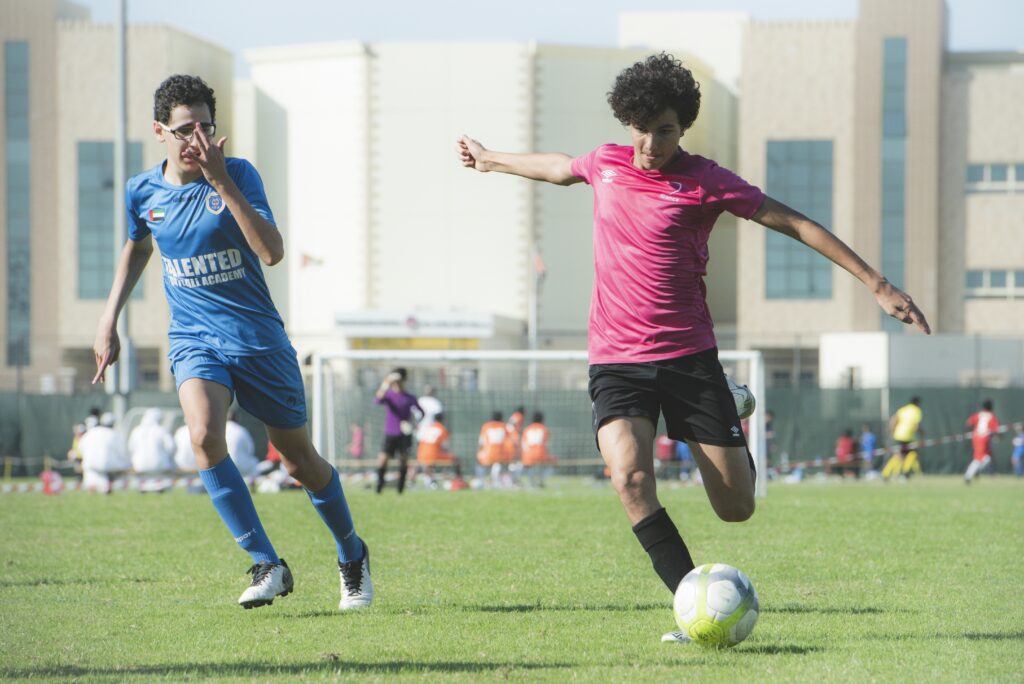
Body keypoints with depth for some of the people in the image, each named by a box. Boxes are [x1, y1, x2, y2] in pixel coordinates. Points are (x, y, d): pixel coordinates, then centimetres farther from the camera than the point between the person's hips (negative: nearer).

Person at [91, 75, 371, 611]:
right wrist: (109, 319, 16)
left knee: (300, 460, 9)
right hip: (193, 340, 2)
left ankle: (352, 556, 37)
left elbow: (272, 252, -25)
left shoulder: (238, 175, -11)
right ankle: (267, 565, -19)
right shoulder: (143, 191, 0)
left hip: (258, 338, -2)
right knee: (204, 434, -28)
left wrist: (221, 181, -29)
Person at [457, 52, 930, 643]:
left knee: (737, 507, 0)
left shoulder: (706, 182, -6)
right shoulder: (606, 164, 5)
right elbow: (559, 168, 29)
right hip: (617, 360, 2)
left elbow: (795, 224, -5)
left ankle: (735, 426, 37)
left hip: (689, 355, -2)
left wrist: (877, 284, -9)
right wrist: (490, 160, 46)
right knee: (631, 475, -27)